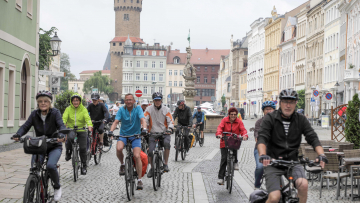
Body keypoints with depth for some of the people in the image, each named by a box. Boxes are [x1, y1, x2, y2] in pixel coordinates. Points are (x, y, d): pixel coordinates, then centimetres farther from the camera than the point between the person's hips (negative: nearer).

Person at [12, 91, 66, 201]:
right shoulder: (34, 114, -1)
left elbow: (61, 125, -23)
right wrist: (18, 135, -31)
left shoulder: (55, 113, -9)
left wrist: (62, 135, -45)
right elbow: (26, 126, -10)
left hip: (54, 146, -3)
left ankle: (57, 187, 0)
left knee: (50, 166, -28)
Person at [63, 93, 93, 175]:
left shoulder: (83, 109, -1)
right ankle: (68, 153, -9)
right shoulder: (68, 109, 0)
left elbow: (87, 118, -15)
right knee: (70, 137, -35)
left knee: (83, 148, 0)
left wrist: (90, 125, -35)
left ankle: (84, 166, 16)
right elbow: (64, 118, -13)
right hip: (71, 129, 0)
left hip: (81, 130, 0)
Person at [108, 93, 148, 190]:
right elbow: (116, 121, -10)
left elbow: (142, 120, -18)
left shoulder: (138, 108, -5)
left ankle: (139, 179, -6)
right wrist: (111, 131, -29)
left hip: (135, 135, -1)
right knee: (119, 148, -31)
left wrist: (144, 129, -37)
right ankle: (122, 164, -1)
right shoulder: (121, 110, -2)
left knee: (137, 156, -17)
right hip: (123, 135, 1)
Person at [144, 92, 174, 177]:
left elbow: (170, 121, -2)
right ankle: (152, 168, 16)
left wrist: (170, 128, -23)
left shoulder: (166, 109, 3)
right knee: (151, 151, -12)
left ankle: (165, 164, -16)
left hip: (164, 133, -1)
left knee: (167, 143, -32)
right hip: (153, 133, 1)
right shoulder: (149, 109, 3)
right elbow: (144, 120, -4)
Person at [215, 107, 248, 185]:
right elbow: (220, 127, -12)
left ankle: (235, 162, 2)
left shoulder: (239, 122, 3)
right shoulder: (224, 120, 2)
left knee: (235, 149, -30)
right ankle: (221, 177, -3)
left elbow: (243, 129, -9)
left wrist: (245, 135, -31)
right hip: (224, 142, -1)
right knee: (224, 158, -8)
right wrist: (219, 134, -33)